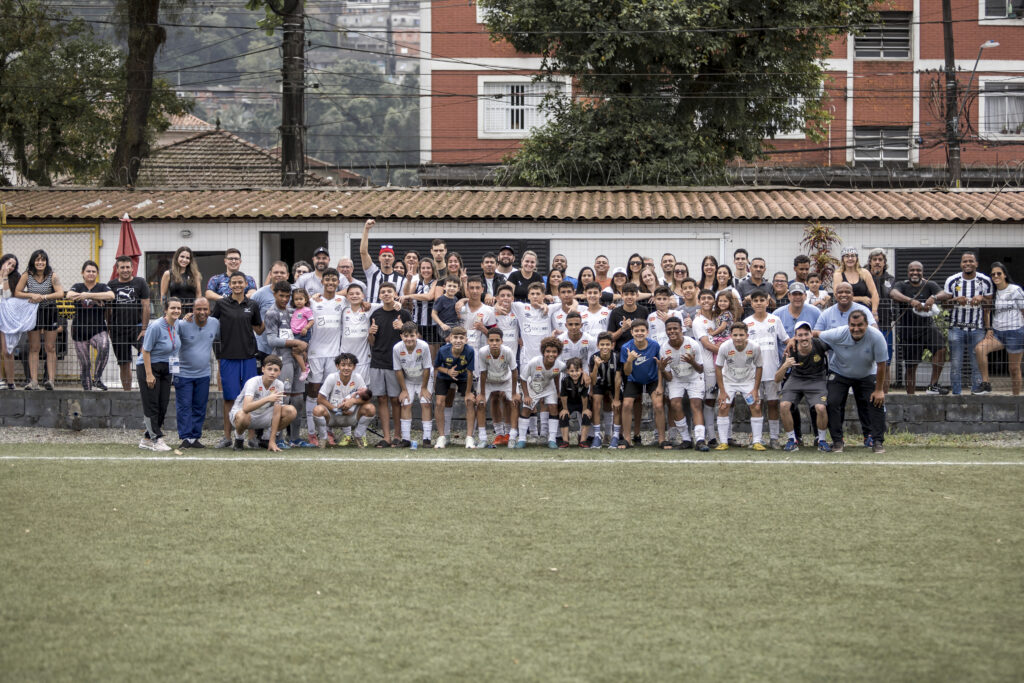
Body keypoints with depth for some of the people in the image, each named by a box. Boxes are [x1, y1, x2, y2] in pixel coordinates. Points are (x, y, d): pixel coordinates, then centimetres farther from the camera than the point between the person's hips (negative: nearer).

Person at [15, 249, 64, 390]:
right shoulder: (27, 275, -5)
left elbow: (60, 293, -17)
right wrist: (32, 295, -22)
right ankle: (33, 381, 3)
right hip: (33, 313, 1)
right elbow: (17, 293, -7)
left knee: (50, 348, -1)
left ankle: (51, 380, -2)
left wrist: (43, 296, -25)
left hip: (50, 311, -1)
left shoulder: (52, 276, -8)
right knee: (33, 348, 3)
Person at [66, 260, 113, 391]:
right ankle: (87, 388, 15)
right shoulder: (77, 287, 9)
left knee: (104, 346, -33)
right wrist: (95, 299, -21)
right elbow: (69, 295, -14)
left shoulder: (102, 287, 6)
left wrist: (88, 295, -26)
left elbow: (111, 296, -17)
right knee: (84, 364, 3)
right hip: (80, 330, 2)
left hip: (98, 329, -2)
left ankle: (97, 379, -24)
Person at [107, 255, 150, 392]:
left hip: (137, 326, -2)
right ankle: (127, 391, 13)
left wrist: (144, 328, -7)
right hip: (118, 330, 2)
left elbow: (146, 307, 0)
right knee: (124, 364, 6)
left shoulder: (140, 283, 2)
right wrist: (107, 329, 8)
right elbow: (107, 309, 13)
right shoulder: (111, 285, 9)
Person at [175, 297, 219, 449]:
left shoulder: (215, 324, 0)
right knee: (184, 407, -4)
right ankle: (186, 438, 0)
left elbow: (220, 338, 18)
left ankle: (195, 437, 14)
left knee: (200, 408, 8)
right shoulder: (182, 325, -15)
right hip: (184, 373, -4)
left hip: (203, 374, 4)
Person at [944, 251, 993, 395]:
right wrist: (956, 300, -17)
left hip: (977, 328, 0)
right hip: (957, 327, 0)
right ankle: (955, 393, 9)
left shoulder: (985, 280, 1)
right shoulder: (952, 280, 0)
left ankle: (976, 392, 9)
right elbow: (944, 300, 2)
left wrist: (981, 299, -15)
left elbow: (990, 302, 6)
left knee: (977, 363, 0)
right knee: (955, 363, 1)